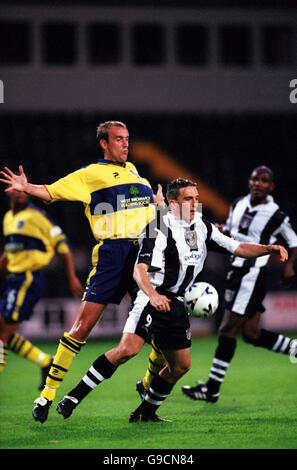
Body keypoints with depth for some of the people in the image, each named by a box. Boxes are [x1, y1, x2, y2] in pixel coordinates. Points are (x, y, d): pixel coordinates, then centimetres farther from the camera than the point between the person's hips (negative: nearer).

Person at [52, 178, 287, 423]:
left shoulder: (203, 228, 9)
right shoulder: (159, 229, -13)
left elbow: (238, 248, 11)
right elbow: (139, 269, -21)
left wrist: (269, 249, -5)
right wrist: (153, 295, -38)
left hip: (176, 304, 8)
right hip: (152, 299, -8)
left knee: (180, 366, 7)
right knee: (129, 348, -25)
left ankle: (146, 412, 22)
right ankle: (75, 396, -21)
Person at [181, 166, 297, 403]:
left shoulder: (276, 216, -8)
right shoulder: (238, 205, 8)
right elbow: (228, 232, 21)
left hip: (253, 275, -7)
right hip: (236, 272, 7)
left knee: (228, 330, -8)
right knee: (251, 334, 9)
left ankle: (212, 389, -3)